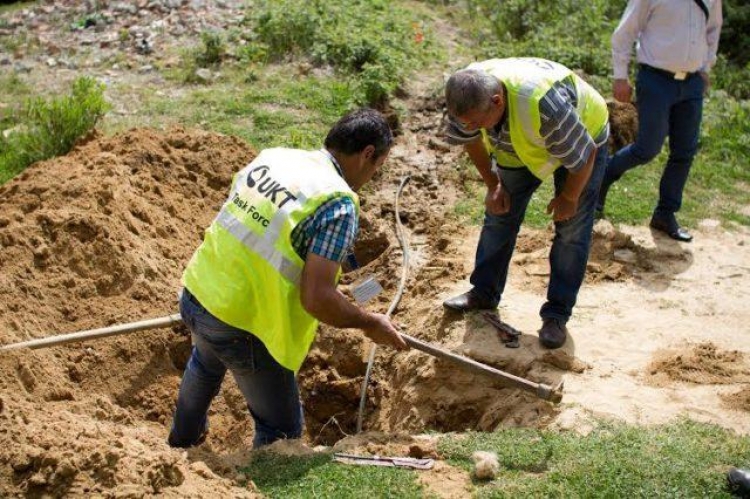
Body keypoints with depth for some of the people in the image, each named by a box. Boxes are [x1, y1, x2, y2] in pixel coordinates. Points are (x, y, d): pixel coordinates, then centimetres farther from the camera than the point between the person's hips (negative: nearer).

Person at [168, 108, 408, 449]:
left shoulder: (270, 157, 3)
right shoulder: (338, 204, -19)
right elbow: (317, 299, -25)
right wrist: (370, 324, -9)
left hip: (195, 294, 9)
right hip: (242, 326, -8)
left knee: (206, 364, 41)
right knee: (280, 430, 14)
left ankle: (183, 439, 67)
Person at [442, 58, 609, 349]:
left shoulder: (545, 105, -47)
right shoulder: (468, 96, -29)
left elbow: (582, 156, -31)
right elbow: (470, 140, -6)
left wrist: (569, 198, -15)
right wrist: (493, 185, -3)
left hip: (583, 137, -5)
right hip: (520, 144, 6)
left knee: (572, 229, -8)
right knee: (500, 212, 5)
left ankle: (557, 315, -2)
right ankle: (484, 293, 17)